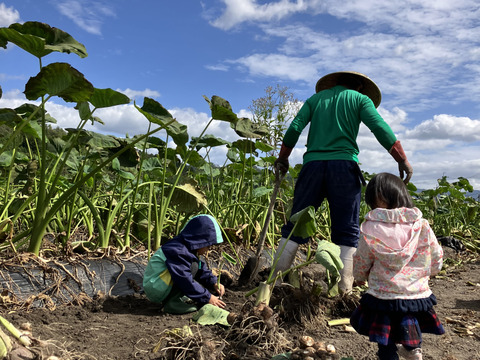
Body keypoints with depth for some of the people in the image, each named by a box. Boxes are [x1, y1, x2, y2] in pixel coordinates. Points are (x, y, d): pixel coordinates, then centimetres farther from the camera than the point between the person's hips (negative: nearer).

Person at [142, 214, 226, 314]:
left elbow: (202, 269, 14)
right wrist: (207, 298, -19)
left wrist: (214, 283, -1)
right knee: (193, 266, -22)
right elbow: (185, 280, -26)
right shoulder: (177, 250, -24)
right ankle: (174, 302, -19)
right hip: (155, 290, -10)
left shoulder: (188, 248, 7)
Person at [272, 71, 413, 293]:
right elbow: (380, 128, -1)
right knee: (347, 231, 2)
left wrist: (282, 158, 17)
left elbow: (295, 128, 9)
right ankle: (344, 288, -3)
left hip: (312, 164, 3)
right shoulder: (360, 99, 13)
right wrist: (402, 160, 1)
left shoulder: (316, 98, 20)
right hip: (343, 165, -2)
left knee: (296, 225, 5)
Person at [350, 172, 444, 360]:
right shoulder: (422, 226, -7)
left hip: (384, 297, -2)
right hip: (418, 294, 3)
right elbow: (436, 259, 4)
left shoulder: (371, 229, -16)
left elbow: (361, 263, -3)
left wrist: (360, 277, 20)